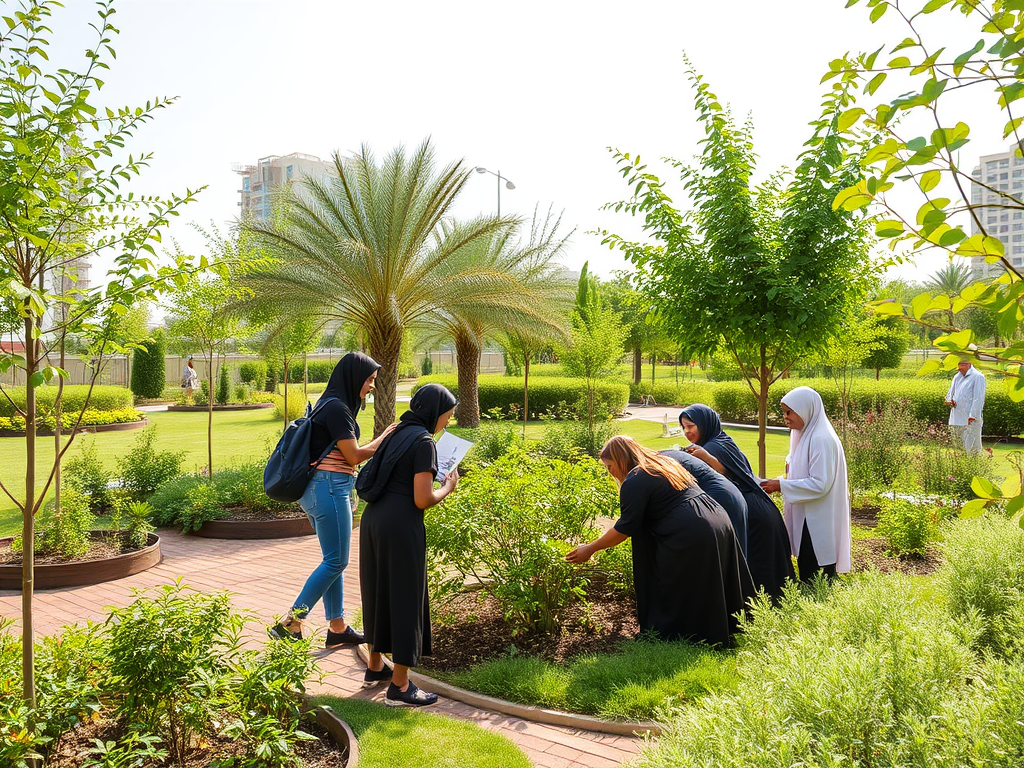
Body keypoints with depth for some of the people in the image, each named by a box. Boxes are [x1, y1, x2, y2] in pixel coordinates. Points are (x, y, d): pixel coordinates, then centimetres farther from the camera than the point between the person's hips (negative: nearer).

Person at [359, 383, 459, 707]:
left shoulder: (399, 433, 14)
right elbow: (422, 499, -17)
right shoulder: (423, 441, -12)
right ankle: (399, 686, 10)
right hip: (400, 526, -9)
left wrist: (434, 477, 19)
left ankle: (375, 667, 35)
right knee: (405, 598, 2)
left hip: (373, 519, 9)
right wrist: (448, 487, 1)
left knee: (378, 592, 20)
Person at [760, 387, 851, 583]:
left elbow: (820, 484, -23)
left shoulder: (821, 440, -18)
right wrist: (779, 482, 5)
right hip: (808, 521, 10)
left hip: (819, 526, -10)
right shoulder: (806, 435, 12)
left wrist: (782, 485, -19)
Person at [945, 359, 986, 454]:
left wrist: (972, 416, -17)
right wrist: (949, 400, -1)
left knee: (972, 448, -8)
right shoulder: (957, 376, 16)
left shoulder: (978, 377, -6)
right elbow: (950, 393, 23)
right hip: (956, 420, 7)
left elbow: (978, 399, -11)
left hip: (970, 421, -7)